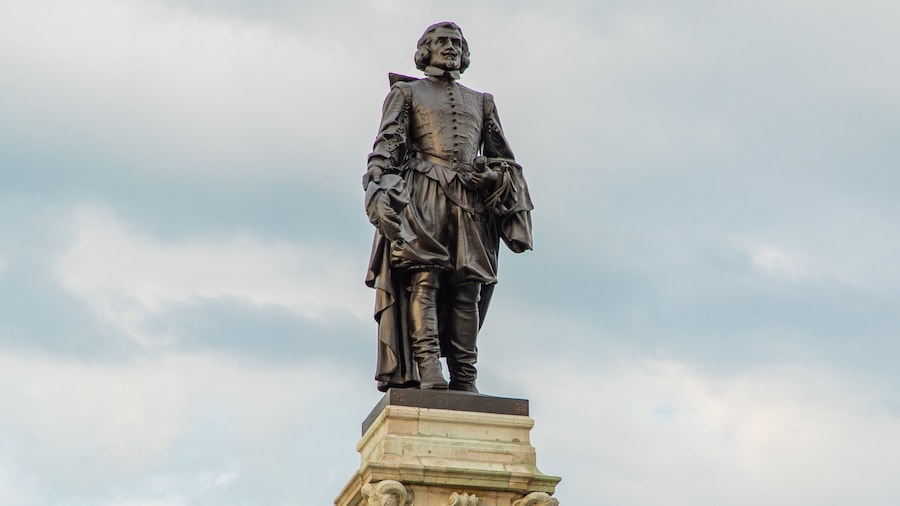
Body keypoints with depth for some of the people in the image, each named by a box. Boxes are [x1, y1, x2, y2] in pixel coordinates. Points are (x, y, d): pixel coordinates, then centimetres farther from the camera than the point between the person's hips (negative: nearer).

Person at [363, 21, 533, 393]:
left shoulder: (481, 102, 28)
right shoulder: (407, 93, 18)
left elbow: (503, 157, 24)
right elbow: (386, 146, 5)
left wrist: (516, 208, 6)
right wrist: (380, 188, -13)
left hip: (472, 199, 3)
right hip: (423, 194, -3)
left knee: (467, 287, -7)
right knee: (423, 278, -18)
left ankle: (464, 380, -12)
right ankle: (428, 372, -27)